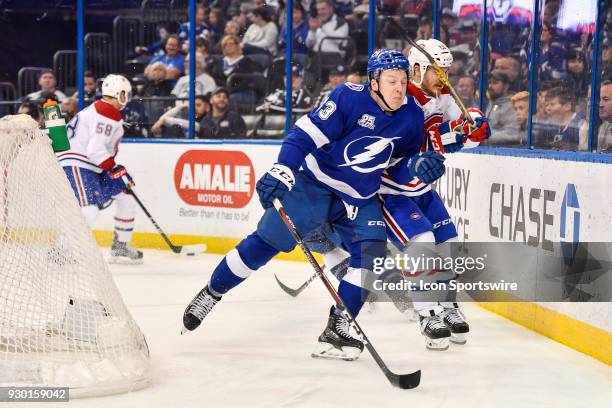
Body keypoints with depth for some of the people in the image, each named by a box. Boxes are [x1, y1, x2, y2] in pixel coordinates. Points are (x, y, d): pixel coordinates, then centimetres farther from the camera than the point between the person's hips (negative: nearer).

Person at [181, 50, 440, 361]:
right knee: (266, 241, -3)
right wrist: (281, 171, -34)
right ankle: (211, 292, 16)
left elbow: (401, 163, 8)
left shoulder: (412, 115, -3)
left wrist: (418, 165, -15)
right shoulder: (350, 97, -20)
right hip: (314, 185, -4)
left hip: (360, 200, 5)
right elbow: (306, 133, -23)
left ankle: (336, 330, -6)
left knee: (371, 254, -14)